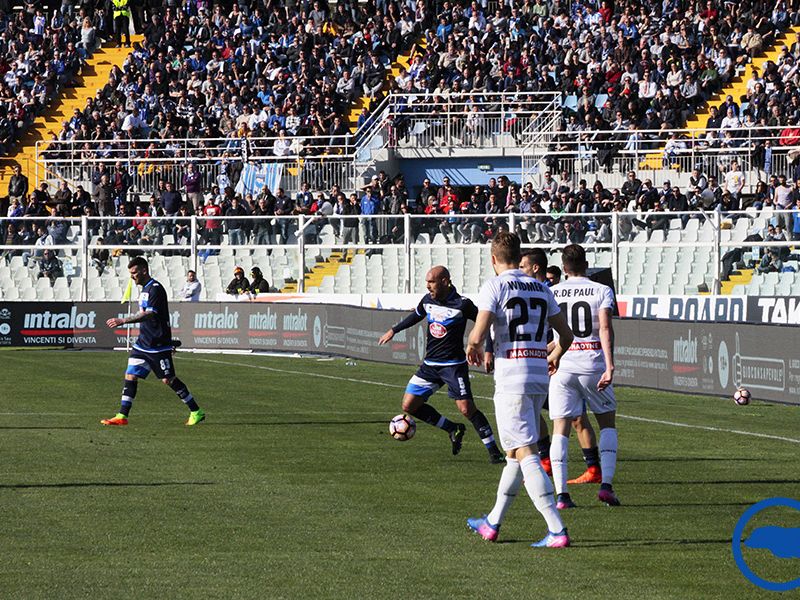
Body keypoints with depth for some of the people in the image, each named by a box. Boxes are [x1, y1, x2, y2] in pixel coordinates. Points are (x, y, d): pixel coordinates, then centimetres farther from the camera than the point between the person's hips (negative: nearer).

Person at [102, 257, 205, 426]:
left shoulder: (155, 289, -16)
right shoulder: (145, 289, 14)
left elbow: (149, 314, -28)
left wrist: (123, 321, -32)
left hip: (158, 345, -9)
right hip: (143, 343, 9)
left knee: (168, 379, -3)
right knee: (130, 376, 0)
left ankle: (197, 412, 8)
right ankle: (122, 416, 0)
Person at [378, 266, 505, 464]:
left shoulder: (462, 305, -15)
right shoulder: (427, 300, 4)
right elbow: (416, 316, 25)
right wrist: (393, 331, 29)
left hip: (454, 365, -7)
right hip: (429, 365, 7)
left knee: (467, 408, -18)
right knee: (409, 406, 1)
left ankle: (494, 451, -7)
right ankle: (453, 429, 16)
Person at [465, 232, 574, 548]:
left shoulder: (495, 286, -6)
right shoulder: (541, 288, 12)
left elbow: (478, 335, -15)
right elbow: (566, 335, 19)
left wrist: (473, 348, 9)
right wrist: (555, 356, 40)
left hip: (512, 377, -7)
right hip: (540, 375, 7)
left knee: (526, 454, -9)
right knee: (514, 451, 18)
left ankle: (557, 530, -18)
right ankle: (492, 523, 31)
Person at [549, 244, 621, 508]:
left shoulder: (551, 293, 6)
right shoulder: (602, 291, 0)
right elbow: (605, 328, -13)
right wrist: (610, 367, -18)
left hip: (562, 365, 1)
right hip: (593, 363, -1)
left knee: (560, 429, 3)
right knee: (607, 423, 15)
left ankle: (561, 493, -8)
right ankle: (606, 484, 1)